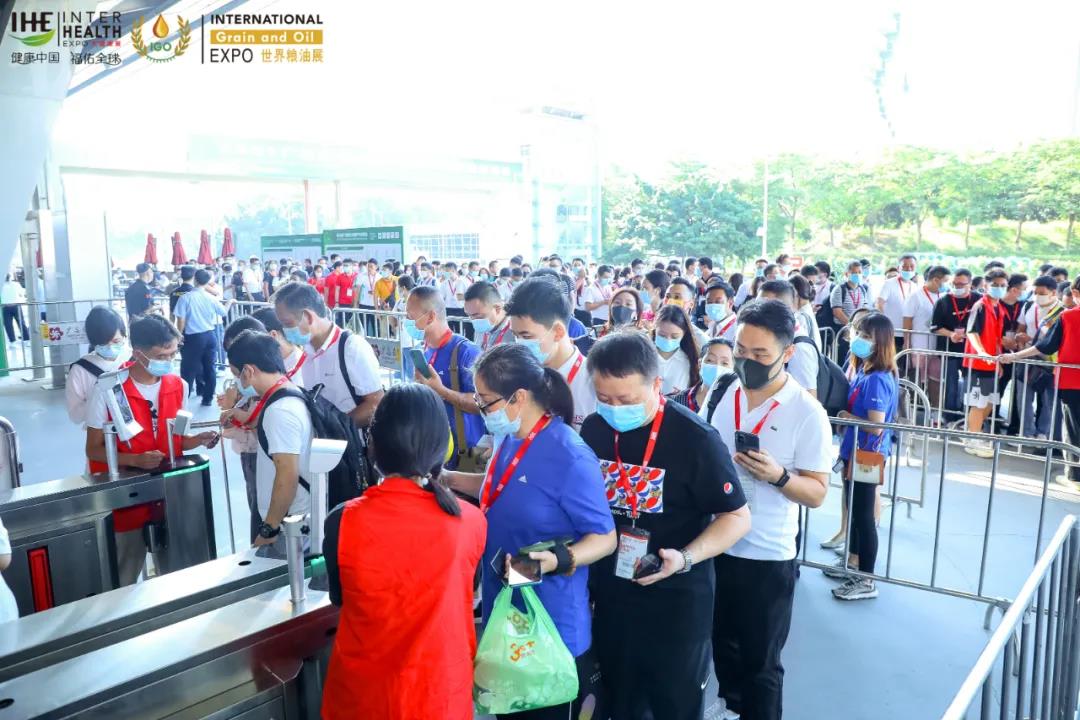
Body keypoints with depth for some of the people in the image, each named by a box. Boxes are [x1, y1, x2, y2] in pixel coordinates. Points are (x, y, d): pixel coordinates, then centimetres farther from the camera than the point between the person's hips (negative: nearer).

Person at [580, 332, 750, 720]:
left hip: (677, 602, -4)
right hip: (609, 594, 5)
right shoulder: (593, 429, -5)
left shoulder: (695, 438, -20)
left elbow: (737, 517, -13)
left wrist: (686, 557, -27)